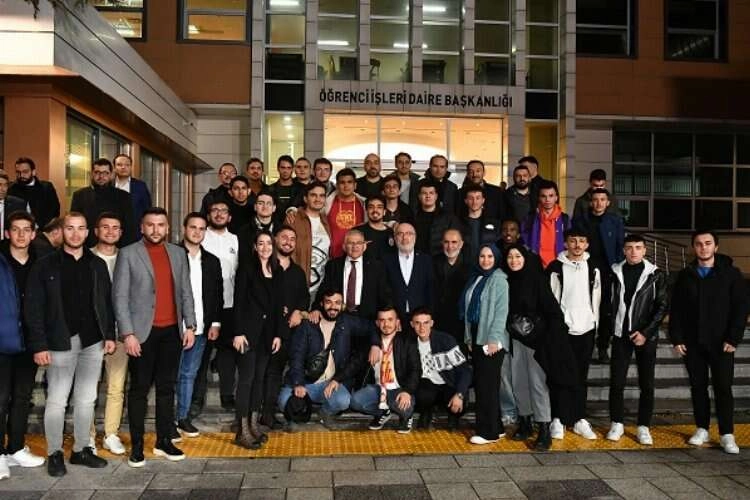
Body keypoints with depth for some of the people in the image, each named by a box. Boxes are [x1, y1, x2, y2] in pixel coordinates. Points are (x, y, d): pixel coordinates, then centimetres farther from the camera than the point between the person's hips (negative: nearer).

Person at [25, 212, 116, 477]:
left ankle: (81, 450, 24)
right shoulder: (45, 265, -2)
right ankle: (54, 454, 18)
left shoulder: (98, 264, 9)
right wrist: (39, 345, -10)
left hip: (93, 342, 4)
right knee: (56, 401, 3)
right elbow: (33, 307, -5)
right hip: (61, 343, -3)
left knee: (86, 399, 11)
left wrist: (110, 334, 3)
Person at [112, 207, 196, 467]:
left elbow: (186, 292, 11)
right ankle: (136, 445, 14)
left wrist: (190, 325, 3)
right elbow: (120, 296, -6)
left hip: (172, 331, 4)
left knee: (167, 387, 10)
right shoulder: (128, 254, -2)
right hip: (142, 332, -4)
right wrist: (128, 333, -13)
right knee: (139, 389, 4)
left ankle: (164, 441, 20)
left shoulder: (178, 253, 10)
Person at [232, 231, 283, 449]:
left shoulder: (277, 272, 11)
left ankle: (254, 423, 19)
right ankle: (242, 430, 0)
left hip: (267, 332, 5)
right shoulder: (247, 269, -4)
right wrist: (238, 332, -15)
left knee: (260, 377, 10)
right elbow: (238, 303, -9)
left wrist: (277, 334, 7)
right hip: (249, 330, -5)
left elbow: (277, 305, 12)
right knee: (246, 378, -4)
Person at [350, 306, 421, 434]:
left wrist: (407, 391, -28)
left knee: (404, 406, -36)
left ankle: (405, 417, 6)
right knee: (355, 401, -24)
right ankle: (383, 413, 9)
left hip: (399, 390, -3)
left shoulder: (408, 342, -4)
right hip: (377, 388, 3)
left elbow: (415, 370, -13)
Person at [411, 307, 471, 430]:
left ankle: (453, 418, 8)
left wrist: (459, 394, -31)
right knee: (421, 396, -33)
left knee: (459, 402, -32)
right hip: (427, 385, 1)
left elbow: (465, 369, -18)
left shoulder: (445, 340, -18)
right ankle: (426, 414, 5)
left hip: (449, 386, -1)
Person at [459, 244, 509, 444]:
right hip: (476, 338, 7)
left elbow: (501, 311, -13)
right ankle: (495, 427, 21)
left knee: (488, 384, -3)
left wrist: (494, 339, -18)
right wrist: (469, 337, 9)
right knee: (479, 383, 9)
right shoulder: (475, 279, 14)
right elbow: (468, 310, 13)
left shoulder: (499, 279, -6)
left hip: (491, 339, -7)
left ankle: (489, 432, 5)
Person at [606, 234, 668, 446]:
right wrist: (609, 329, -1)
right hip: (621, 335, 1)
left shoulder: (656, 274, -1)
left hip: (646, 336, -1)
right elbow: (609, 303, 6)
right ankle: (617, 423, 16)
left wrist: (646, 332, -9)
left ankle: (643, 426, 16)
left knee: (647, 384, 4)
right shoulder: (615, 272, 3)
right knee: (616, 381, 2)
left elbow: (662, 306, -2)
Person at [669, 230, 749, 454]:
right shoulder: (685, 276, 6)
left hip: (721, 343, -2)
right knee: (698, 387, 9)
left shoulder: (731, 273, 0)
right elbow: (675, 310, 6)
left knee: (723, 387, 0)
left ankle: (727, 434, 8)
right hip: (692, 343, 2)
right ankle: (702, 429, 19)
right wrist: (677, 338, -2)